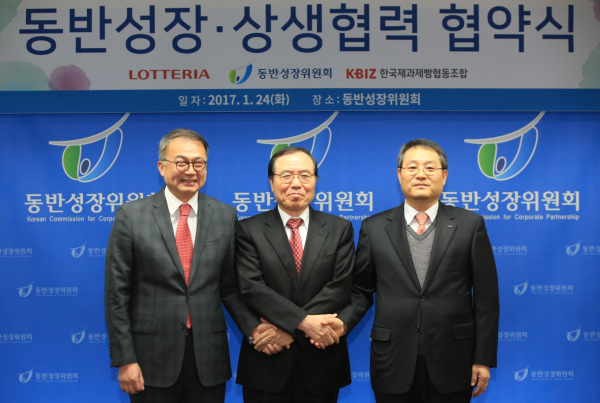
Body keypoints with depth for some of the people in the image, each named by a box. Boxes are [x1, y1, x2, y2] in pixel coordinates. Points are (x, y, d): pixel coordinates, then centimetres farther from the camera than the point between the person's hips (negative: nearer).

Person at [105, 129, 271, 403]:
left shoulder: (225, 216, 3)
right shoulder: (131, 215, -3)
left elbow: (230, 286, 7)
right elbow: (117, 293, -3)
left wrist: (252, 327, -8)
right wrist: (124, 360, -7)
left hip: (209, 357, 2)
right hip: (153, 357, -2)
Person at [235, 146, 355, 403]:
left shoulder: (340, 229, 3)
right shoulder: (249, 230, 0)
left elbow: (340, 288, -7)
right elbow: (252, 287, -12)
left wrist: (287, 328, -16)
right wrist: (304, 322, -23)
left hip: (322, 364, 1)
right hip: (266, 364, -1)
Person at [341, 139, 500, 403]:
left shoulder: (470, 225, 1)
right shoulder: (374, 228, 4)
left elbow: (485, 297, 1)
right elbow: (361, 290, 6)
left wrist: (484, 358, -1)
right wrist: (341, 323, -12)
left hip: (451, 363, 0)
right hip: (393, 362, 1)